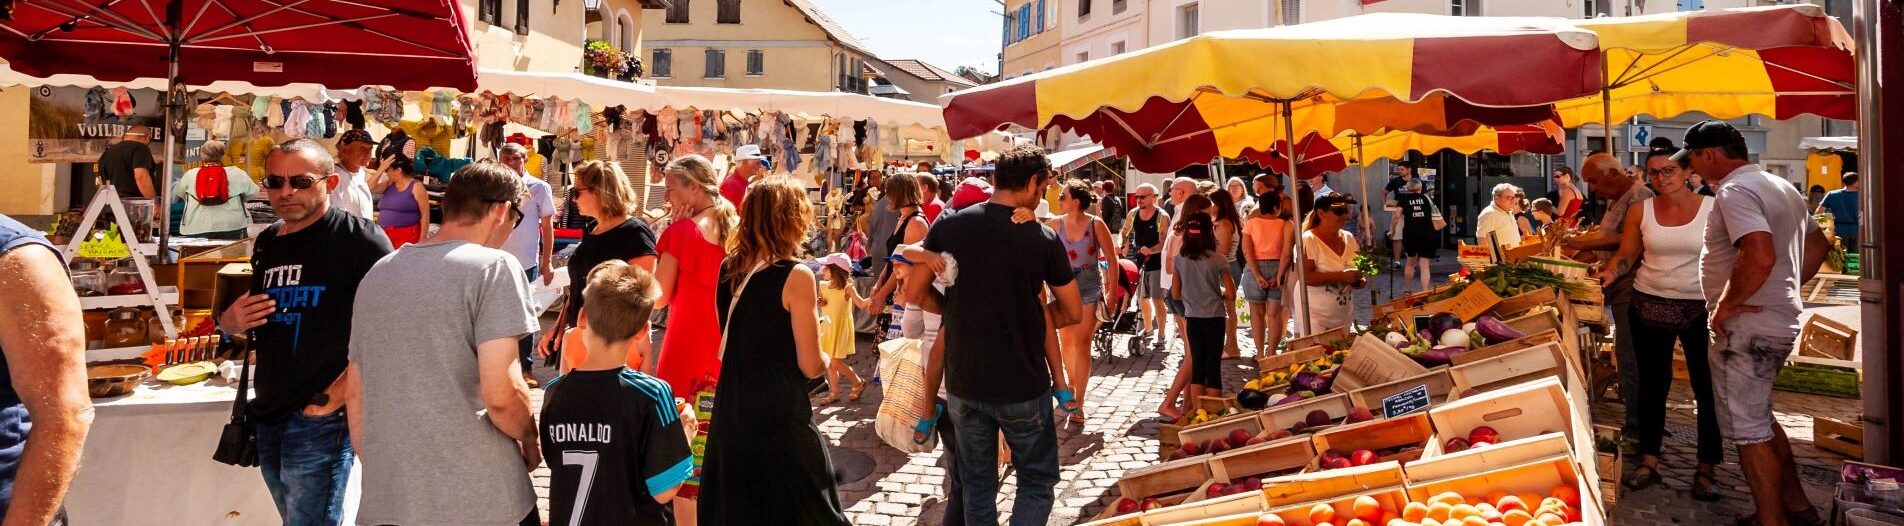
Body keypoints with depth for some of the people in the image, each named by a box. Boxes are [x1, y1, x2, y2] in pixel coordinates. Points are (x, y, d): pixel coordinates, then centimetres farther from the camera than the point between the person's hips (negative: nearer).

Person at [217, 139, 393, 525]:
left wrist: (336, 396, -21)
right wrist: (232, 320, 2)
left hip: (320, 421, -8)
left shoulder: (359, 238, -11)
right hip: (267, 417, 8)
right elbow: (232, 321, 27)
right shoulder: (267, 243, 13)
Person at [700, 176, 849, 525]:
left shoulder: (728, 270, 3)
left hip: (730, 412, 6)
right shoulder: (796, 276, -15)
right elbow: (811, 366, -13)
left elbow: (726, 348, 12)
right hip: (780, 417, -6)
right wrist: (827, 358, 9)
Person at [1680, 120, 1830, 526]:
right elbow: (1817, 246, 24)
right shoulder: (1780, 187, 14)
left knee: (1746, 427, 0)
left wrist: (1726, 305, -21)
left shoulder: (1736, 190, -18)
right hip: (1780, 321, 10)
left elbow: (1760, 257, -33)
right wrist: (1785, 289, 19)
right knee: (1758, 417, 23)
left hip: (1747, 326, -10)